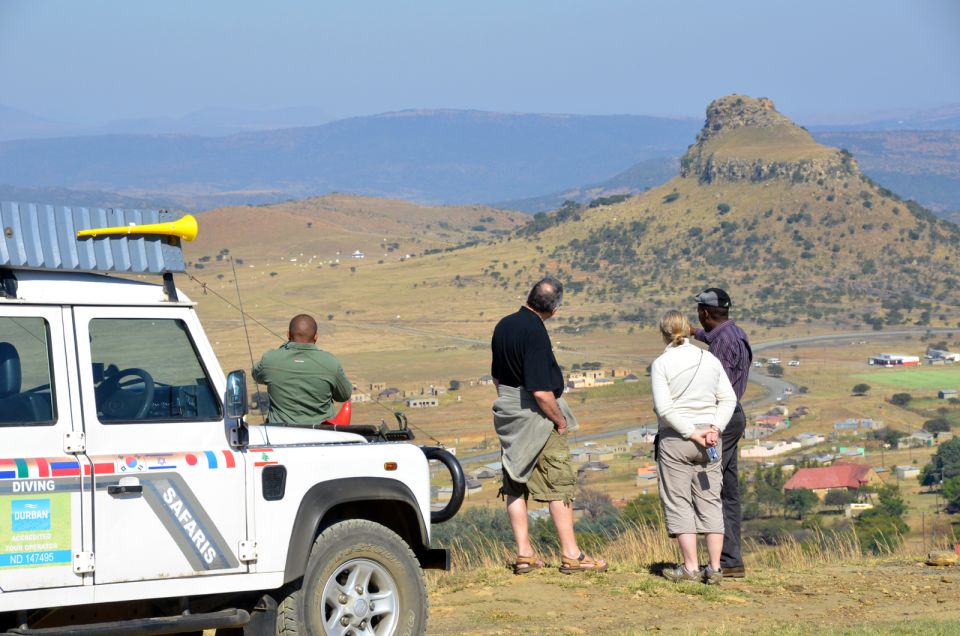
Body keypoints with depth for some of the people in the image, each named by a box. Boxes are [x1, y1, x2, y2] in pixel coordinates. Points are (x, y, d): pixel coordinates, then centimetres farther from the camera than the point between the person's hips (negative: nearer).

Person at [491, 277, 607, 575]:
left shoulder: (504, 325, 5)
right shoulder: (535, 333, -22)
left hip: (508, 416, 8)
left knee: (515, 485, 10)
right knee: (560, 484, -1)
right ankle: (571, 555, 1)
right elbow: (541, 391, -23)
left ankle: (524, 554, 11)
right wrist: (561, 420, -10)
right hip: (536, 417, -8)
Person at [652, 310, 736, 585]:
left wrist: (692, 433, -12)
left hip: (675, 438, -4)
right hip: (710, 439, 4)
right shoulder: (710, 359, 7)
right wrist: (714, 428, -3)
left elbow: (664, 408, -15)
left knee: (679, 502, 3)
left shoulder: (662, 363, -7)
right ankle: (714, 568, 4)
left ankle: (690, 567, 1)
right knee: (710, 501, 7)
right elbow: (728, 398, 4)